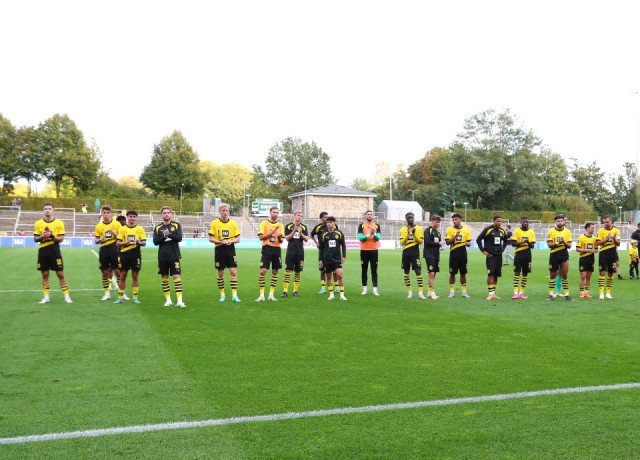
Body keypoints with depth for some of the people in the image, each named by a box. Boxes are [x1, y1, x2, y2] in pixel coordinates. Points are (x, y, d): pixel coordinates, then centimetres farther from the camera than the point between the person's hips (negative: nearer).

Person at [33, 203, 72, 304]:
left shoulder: (59, 223, 0)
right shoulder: (38, 223, 5)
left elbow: (61, 239, -4)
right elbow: (35, 239, 6)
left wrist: (52, 236, -21)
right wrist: (41, 237, -15)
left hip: (55, 251, -2)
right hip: (43, 251, 2)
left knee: (60, 274, -1)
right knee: (45, 274, 6)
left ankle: (67, 296, 5)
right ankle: (46, 297, 14)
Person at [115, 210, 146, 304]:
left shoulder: (140, 229, 6)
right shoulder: (122, 229, 6)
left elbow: (144, 243, 2)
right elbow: (118, 243, 1)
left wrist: (138, 242, -18)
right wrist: (126, 242, -17)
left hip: (136, 254, 0)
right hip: (124, 254, 0)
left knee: (135, 276, 3)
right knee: (122, 276, 3)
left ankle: (135, 297, 10)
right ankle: (120, 297, 10)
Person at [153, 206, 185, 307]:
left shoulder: (176, 225, 3)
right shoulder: (157, 227, 8)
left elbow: (179, 238, -7)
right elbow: (155, 242, -1)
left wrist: (169, 234, -20)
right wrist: (164, 236, -17)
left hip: (174, 256, -2)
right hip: (162, 257, 2)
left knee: (177, 277, -8)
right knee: (164, 278, 7)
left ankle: (179, 300, -9)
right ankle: (168, 300, 17)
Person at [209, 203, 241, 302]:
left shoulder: (233, 223, 5)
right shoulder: (214, 223, 1)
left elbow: (238, 239, 6)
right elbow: (211, 238, -2)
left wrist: (230, 241, -14)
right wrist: (221, 241, -17)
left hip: (230, 249, 1)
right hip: (219, 250, -1)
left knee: (233, 272, -7)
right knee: (220, 273, 5)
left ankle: (234, 295, -4)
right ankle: (222, 295, 18)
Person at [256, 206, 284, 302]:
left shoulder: (280, 225, 11)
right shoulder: (264, 223, 3)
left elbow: (281, 241, 9)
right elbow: (261, 237, -6)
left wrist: (279, 237, -13)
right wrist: (272, 232, -13)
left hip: (277, 250, 3)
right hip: (267, 249, -3)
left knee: (275, 272, 4)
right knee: (263, 271, -10)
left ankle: (271, 294, 12)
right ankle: (261, 295, -4)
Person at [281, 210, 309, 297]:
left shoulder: (304, 227, 8)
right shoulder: (288, 226, 4)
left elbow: (306, 239, 3)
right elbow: (287, 238, -3)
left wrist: (300, 233, -14)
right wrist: (294, 231, -16)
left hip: (300, 252, 2)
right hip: (290, 251, -2)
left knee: (298, 272, 4)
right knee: (288, 271, -6)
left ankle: (295, 290, 12)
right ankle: (285, 291, -4)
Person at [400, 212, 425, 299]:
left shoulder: (419, 229, 3)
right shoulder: (403, 230, 7)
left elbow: (420, 241, -4)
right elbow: (401, 242, -2)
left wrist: (414, 233, -17)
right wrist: (407, 234, -12)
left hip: (415, 253, -2)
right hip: (406, 253, 2)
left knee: (418, 271, -10)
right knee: (406, 272, 5)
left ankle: (420, 292, -9)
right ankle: (409, 292, 16)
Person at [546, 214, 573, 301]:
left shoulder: (567, 231, 6)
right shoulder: (551, 231, 1)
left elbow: (569, 246, 3)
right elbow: (549, 244, -6)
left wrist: (564, 242, -17)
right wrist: (557, 243, -21)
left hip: (564, 255, 1)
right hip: (554, 255, -1)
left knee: (564, 275, 2)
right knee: (552, 275, 6)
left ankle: (566, 294, 7)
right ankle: (551, 294, 13)